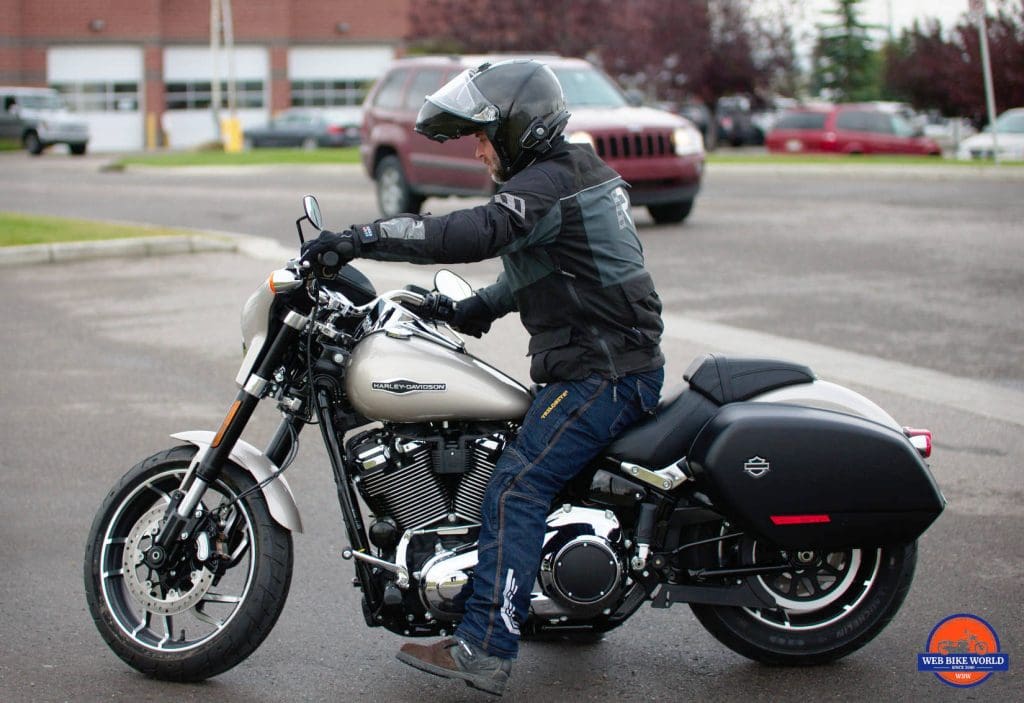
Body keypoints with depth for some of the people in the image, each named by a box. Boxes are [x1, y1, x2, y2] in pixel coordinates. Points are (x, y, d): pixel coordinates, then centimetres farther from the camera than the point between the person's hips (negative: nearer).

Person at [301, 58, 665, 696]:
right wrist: (471, 309, 20)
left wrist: (361, 239, -32)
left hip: (602, 374, -11)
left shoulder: (547, 181, -14)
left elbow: (475, 232, -31)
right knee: (539, 467, 23)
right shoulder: (578, 172, 18)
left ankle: (485, 648, -22)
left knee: (517, 487, -17)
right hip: (621, 361, 11)